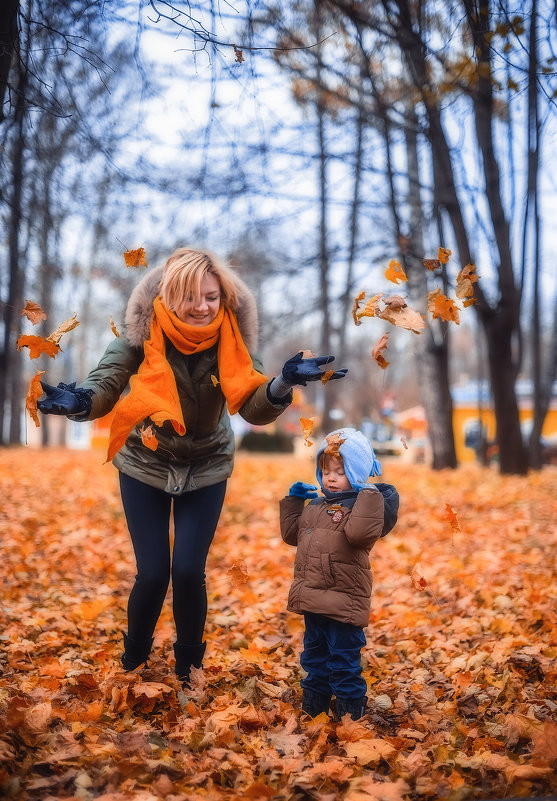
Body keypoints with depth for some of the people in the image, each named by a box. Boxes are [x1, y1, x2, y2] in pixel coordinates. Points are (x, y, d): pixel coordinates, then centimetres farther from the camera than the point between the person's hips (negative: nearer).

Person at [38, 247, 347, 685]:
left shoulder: (231, 338, -17)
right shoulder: (143, 334, -21)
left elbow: (255, 407, -23)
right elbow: (107, 384, -25)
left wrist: (285, 383, -45)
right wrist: (79, 401, -49)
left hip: (206, 468, 1)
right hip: (146, 464, -1)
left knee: (189, 572, -6)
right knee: (152, 574, -3)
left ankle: (189, 666, 22)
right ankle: (133, 661, 28)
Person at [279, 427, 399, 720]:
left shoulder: (360, 505, -11)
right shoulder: (315, 506, 13)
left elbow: (359, 532, -32)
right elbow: (291, 533, 22)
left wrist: (370, 495, -30)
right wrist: (293, 500, 16)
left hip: (343, 603, -8)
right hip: (313, 601, 8)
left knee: (343, 660, 1)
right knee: (314, 657, 21)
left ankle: (351, 711, 13)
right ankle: (312, 707, 35)